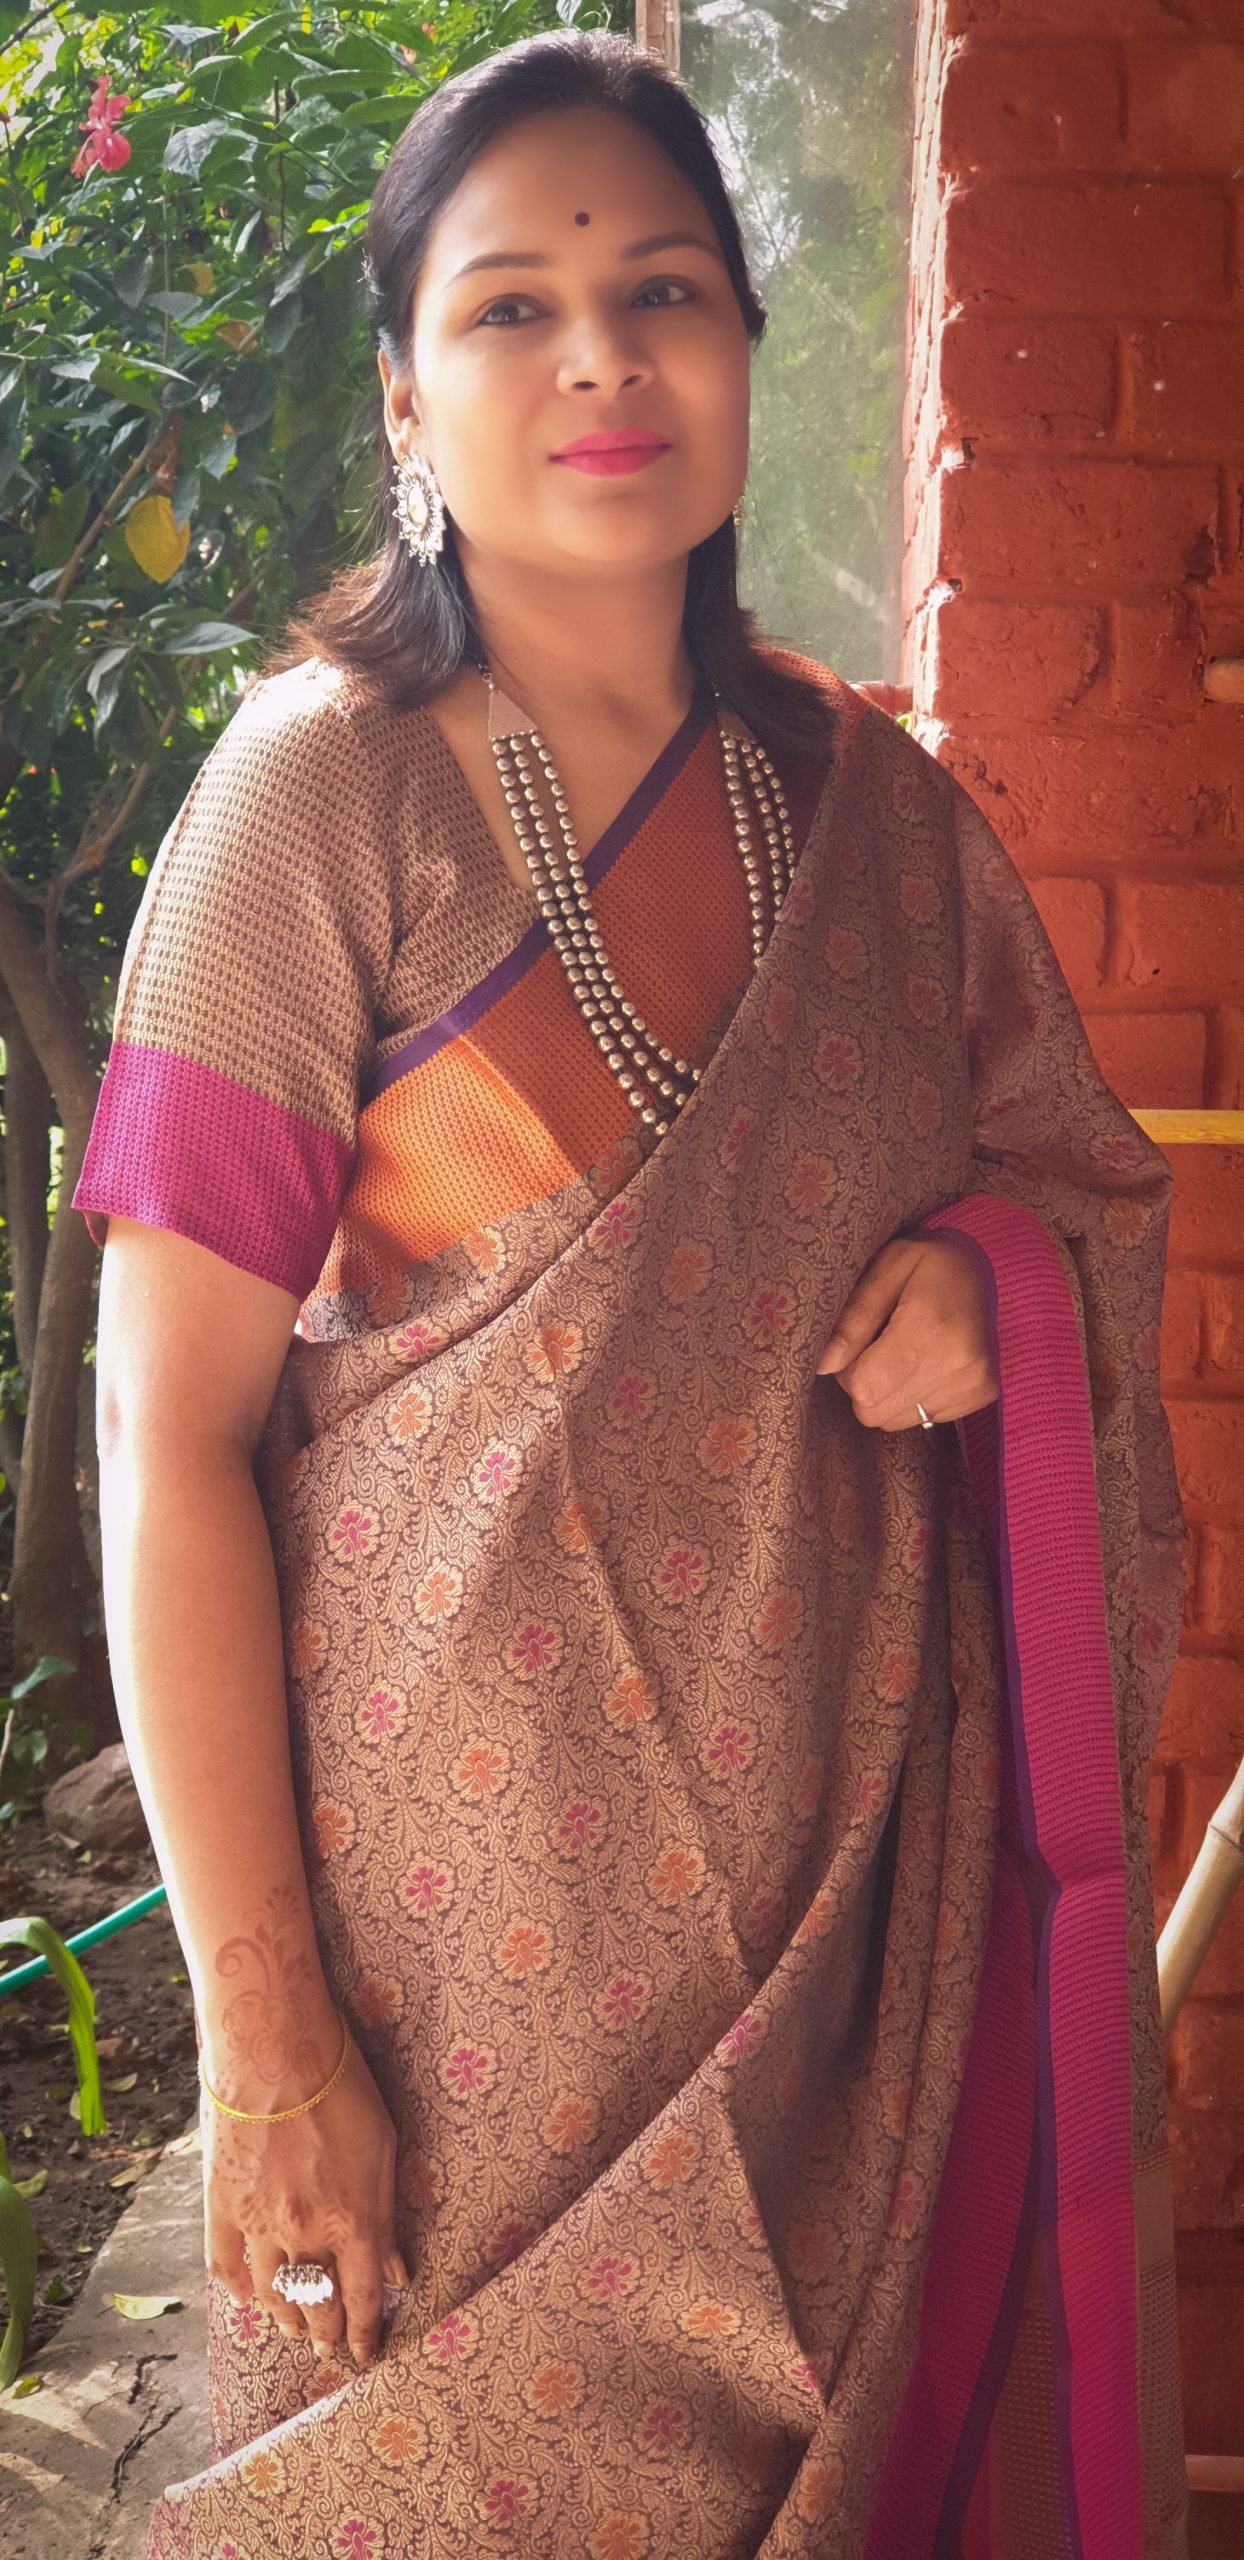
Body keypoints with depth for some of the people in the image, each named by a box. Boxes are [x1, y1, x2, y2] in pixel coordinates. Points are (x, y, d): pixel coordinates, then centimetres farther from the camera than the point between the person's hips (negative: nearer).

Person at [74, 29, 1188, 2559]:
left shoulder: (869, 803, 4)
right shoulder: (325, 793, -9)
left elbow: (1088, 1166, 17)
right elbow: (172, 1429, -12)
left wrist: (987, 1272, -8)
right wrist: (258, 2020, -15)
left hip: (856, 1839, 4)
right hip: (475, 1856, -4)